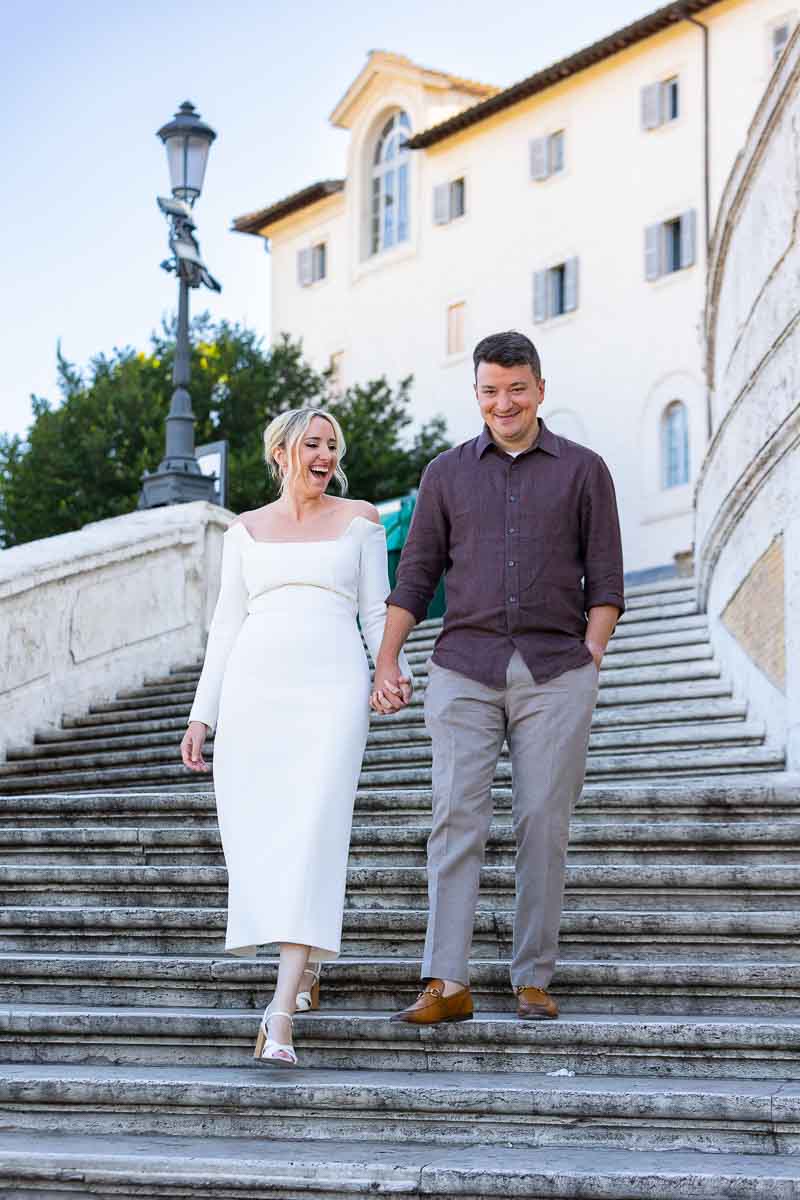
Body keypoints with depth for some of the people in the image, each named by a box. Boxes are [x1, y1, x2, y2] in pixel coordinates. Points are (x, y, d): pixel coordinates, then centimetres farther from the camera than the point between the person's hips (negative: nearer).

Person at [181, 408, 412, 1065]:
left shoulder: (358, 519, 12)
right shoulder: (247, 530, 16)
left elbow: (377, 610, 10)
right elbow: (227, 625, 16)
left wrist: (392, 671, -9)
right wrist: (202, 714, 9)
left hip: (331, 690, -3)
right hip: (254, 689, 3)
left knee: (312, 837, -16)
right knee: (255, 835, 0)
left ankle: (281, 1015, -20)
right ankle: (307, 955, 28)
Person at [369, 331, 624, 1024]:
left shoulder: (583, 470, 9)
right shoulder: (448, 473, 13)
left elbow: (606, 581, 8)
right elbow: (415, 576, 13)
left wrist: (590, 656, -3)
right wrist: (387, 661, 5)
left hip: (554, 674, -1)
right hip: (464, 671, 1)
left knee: (543, 824, 0)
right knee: (456, 819, -7)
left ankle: (534, 980, 8)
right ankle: (446, 985, -8)